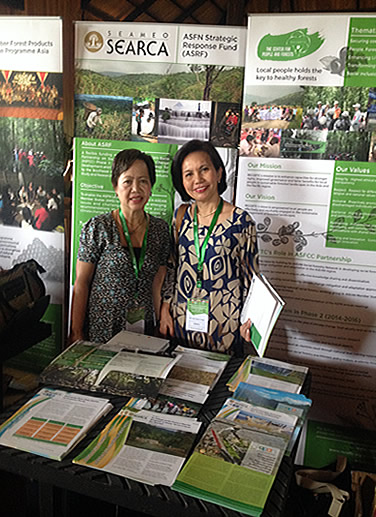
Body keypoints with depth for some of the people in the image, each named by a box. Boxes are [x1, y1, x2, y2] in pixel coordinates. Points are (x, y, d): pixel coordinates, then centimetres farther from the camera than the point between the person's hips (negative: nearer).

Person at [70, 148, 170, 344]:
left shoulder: (160, 229, 2)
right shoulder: (98, 228, -9)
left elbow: (157, 284, 7)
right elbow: (81, 284, -7)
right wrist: (76, 333, -7)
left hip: (144, 330, 3)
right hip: (101, 331, -3)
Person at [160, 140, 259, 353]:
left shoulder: (241, 221, -9)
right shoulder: (181, 216, 3)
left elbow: (251, 277, -4)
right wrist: (165, 307, 8)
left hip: (224, 322, -3)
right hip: (181, 317, 4)